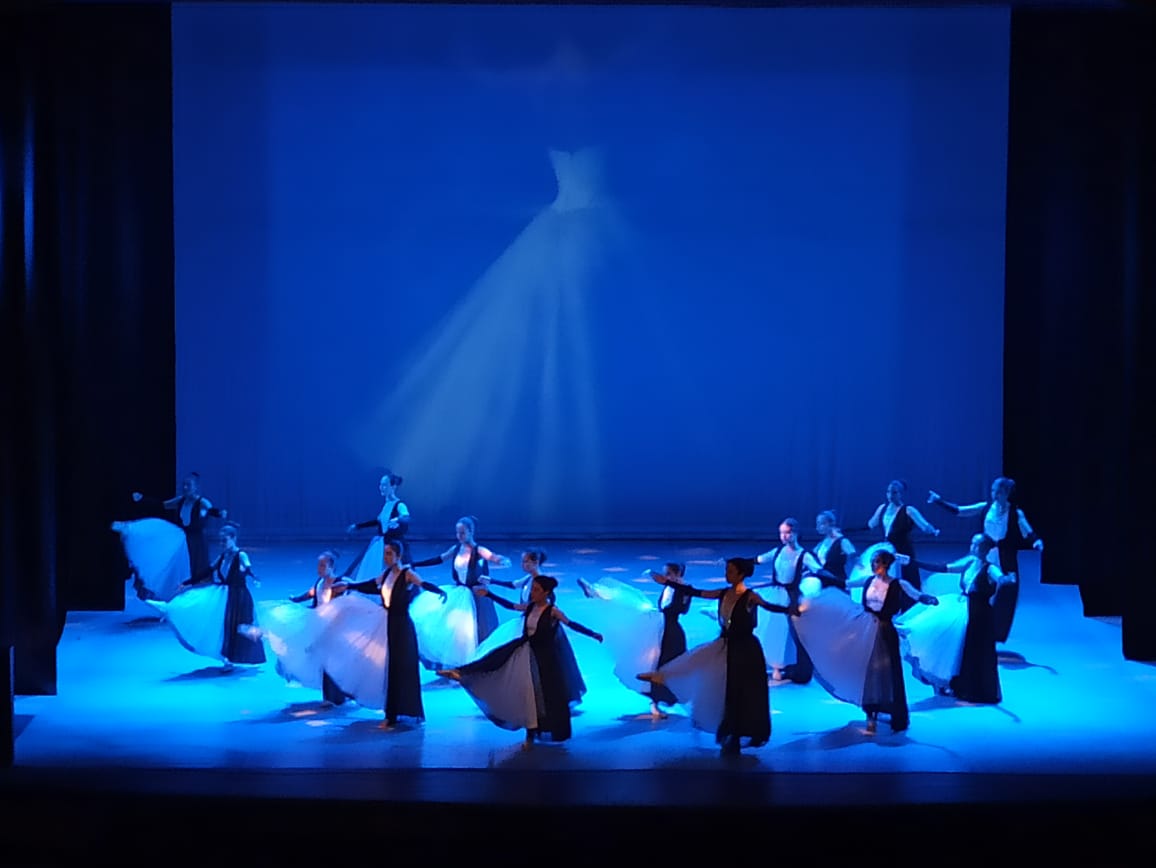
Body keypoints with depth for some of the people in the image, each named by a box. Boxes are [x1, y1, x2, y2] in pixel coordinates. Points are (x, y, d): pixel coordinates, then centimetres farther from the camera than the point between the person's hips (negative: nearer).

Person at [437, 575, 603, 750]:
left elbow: (571, 624, -21)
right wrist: (488, 594, 11)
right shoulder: (529, 607, -2)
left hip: (544, 657, -5)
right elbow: (510, 605, 10)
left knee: (544, 694, 3)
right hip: (525, 650, 5)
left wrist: (593, 634, -30)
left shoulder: (553, 611, -18)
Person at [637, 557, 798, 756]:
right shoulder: (723, 594, 3)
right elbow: (695, 592, 7)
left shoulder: (750, 596, -14)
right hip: (726, 647, 6)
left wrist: (788, 610, -51)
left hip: (745, 650, -6)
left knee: (744, 692, 1)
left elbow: (769, 606, -30)